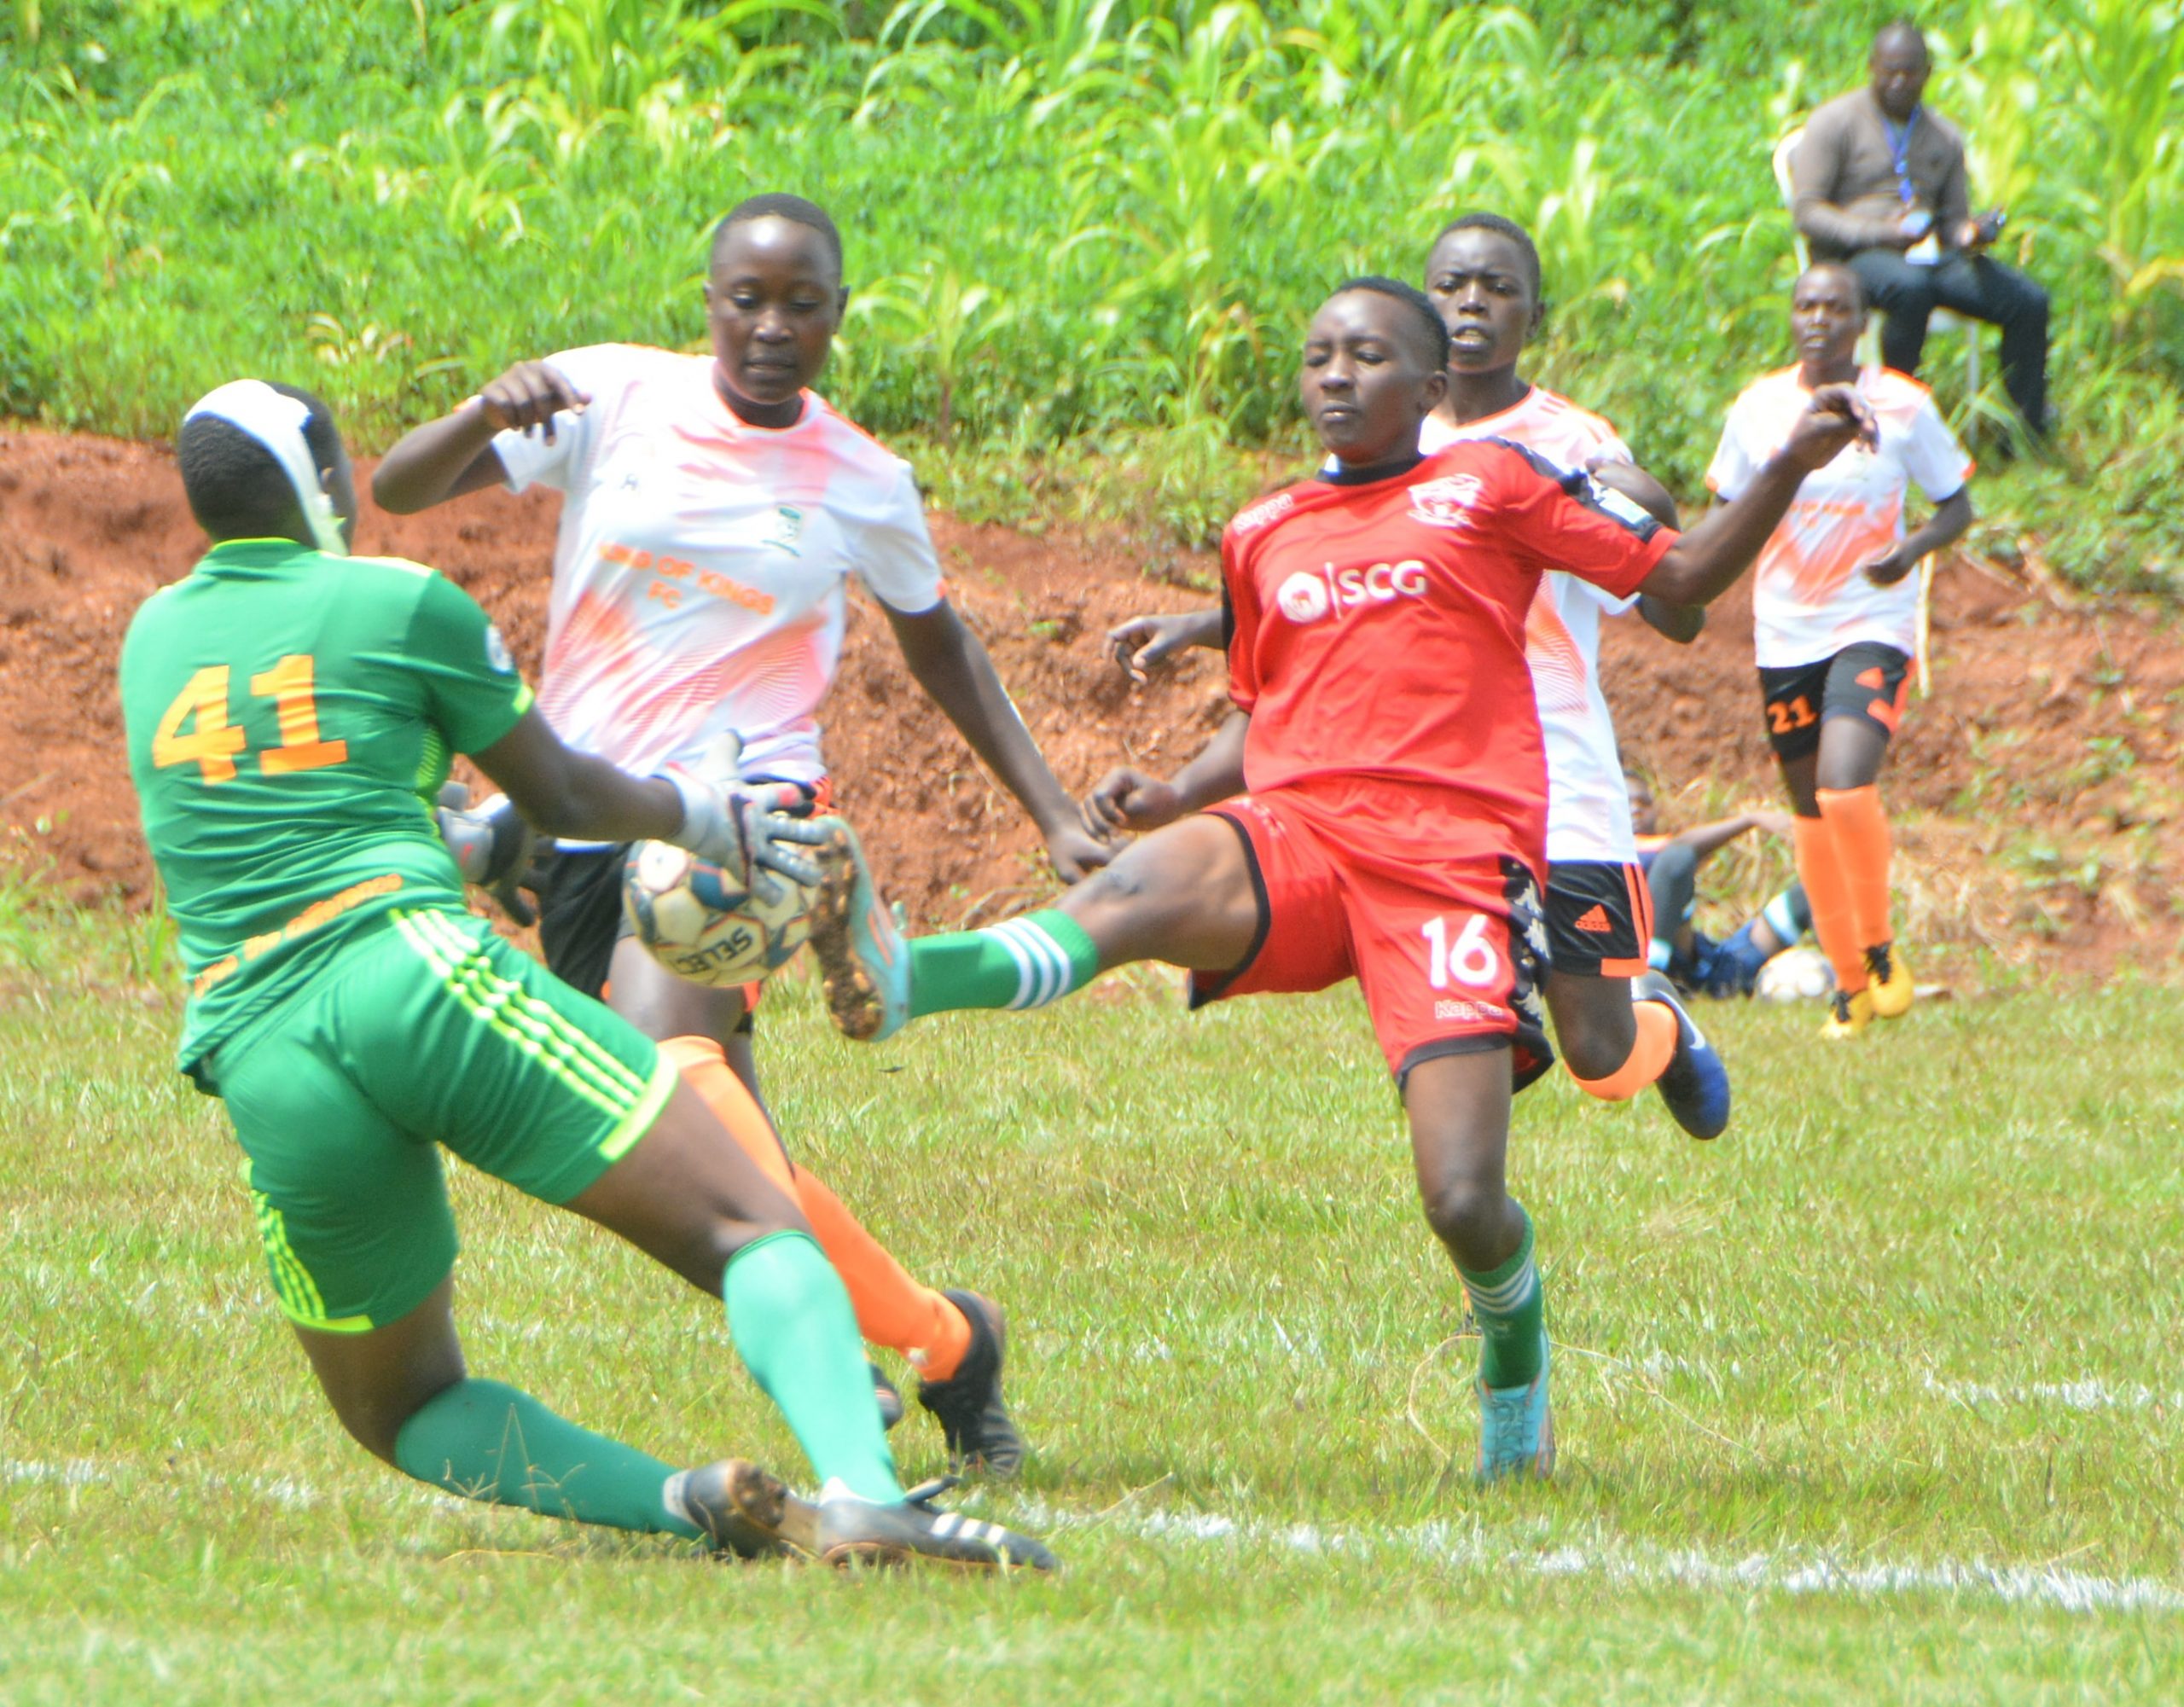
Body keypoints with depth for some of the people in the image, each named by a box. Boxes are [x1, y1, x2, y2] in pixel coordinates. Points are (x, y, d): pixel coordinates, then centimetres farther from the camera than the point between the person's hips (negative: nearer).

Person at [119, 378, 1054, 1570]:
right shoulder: (400, 604, 7)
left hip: (255, 1058, 4)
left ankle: (681, 1504, -7)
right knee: (751, 1226, -4)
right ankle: (862, 1495, -30)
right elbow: (561, 797, 19)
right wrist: (710, 815, 37)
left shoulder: (152, 635, 21)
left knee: (400, 1411, 18)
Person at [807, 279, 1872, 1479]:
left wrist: (1791, 467, -2)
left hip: (1455, 852, -2)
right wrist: (1172, 794, 10)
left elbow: (1679, 575, 12)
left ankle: (1514, 1372, 21)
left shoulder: (1491, 484, 11)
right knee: (1145, 884, -35)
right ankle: (896, 981, -59)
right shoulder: (1262, 535, 22)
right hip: (1292, 836, 3)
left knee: (1465, 1205, -13)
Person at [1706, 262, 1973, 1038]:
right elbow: (1727, 513, 12)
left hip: (1873, 627, -3)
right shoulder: (1758, 407, 2)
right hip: (1785, 632, 3)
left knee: (1846, 789, -23)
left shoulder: (1902, 407, -4)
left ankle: (1881, 947, -1)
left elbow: (1956, 507, 5)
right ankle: (1848, 981, 22)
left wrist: (1911, 550, -15)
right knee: (1811, 810, 8)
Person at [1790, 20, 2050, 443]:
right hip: (1853, 257, -5)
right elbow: (1807, 211, -5)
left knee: (2029, 301, -18)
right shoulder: (1835, 123, 3)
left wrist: (1971, 234, -2)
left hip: (1929, 254, 5)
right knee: (1911, 288, -42)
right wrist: (1880, 234, -19)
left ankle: (2028, 437, -13)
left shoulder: (1944, 137, 20)